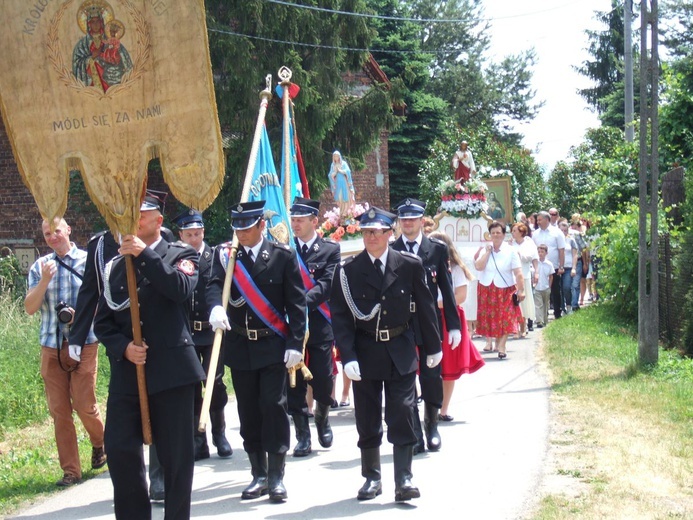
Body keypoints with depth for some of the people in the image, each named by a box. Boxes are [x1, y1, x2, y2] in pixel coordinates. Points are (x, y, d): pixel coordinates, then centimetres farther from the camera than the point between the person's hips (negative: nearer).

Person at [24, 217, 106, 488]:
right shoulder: (40, 267, 7)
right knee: (59, 410, 3)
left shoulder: (88, 261, 1)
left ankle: (99, 442, 28)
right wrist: (44, 281, -14)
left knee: (84, 405, -4)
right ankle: (70, 470, 11)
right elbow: (30, 308, 0)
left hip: (84, 344, -3)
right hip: (51, 346, 3)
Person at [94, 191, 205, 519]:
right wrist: (123, 346, -7)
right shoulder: (116, 266, 14)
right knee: (120, 449, -3)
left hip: (170, 368, -3)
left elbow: (181, 289, -17)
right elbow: (103, 322, 11)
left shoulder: (180, 255, 5)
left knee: (176, 454, 2)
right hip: (126, 370, 3)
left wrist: (145, 254, -17)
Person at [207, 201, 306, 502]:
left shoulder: (283, 255, -2)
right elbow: (215, 285, -13)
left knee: (273, 407, -6)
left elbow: (296, 303, -3)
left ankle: (276, 476, 1)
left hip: (274, 346, -3)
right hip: (239, 347, 3)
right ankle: (259, 475, 17)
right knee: (248, 412, 7)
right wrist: (216, 308, -35)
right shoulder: (225, 254, 4)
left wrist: (295, 344, -8)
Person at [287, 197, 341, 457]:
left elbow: (327, 285, -9)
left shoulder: (330, 249, 3)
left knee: (323, 381, 2)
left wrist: (303, 302, -23)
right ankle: (303, 437, 9)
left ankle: (322, 418, 31)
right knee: (295, 384, 1)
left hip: (320, 325, -1)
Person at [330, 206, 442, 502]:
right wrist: (348, 356, -14)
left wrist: (432, 346, 10)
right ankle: (372, 478, 20)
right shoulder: (348, 271, -4)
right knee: (367, 422, 8)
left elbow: (425, 307, 6)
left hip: (401, 352, 0)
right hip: (365, 353, 1)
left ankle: (404, 480, 1)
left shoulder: (410, 265, -2)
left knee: (402, 417, -2)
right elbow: (340, 317, -5)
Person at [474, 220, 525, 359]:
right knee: (489, 317, 9)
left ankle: (501, 346, -8)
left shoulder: (510, 251, -5)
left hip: (505, 290, -3)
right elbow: (478, 266, -12)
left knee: (505, 319, -7)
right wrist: (487, 252, -12)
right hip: (486, 289, 3)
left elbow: (518, 273, -10)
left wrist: (521, 290, -18)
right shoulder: (485, 250, 3)